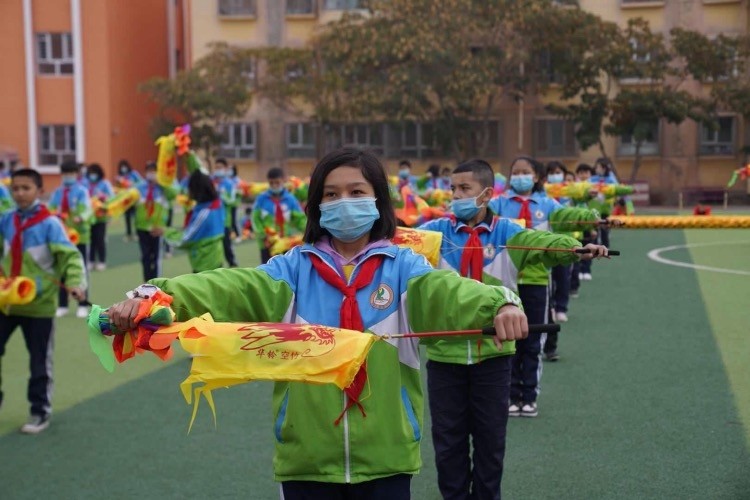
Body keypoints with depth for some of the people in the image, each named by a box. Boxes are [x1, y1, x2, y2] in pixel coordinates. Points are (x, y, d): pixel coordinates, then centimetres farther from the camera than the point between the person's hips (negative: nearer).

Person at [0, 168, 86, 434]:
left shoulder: (49, 223, -15)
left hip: (39, 304, -4)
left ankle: (40, 412, 23)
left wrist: (75, 282, -33)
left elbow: (70, 255, -18)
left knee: (40, 362, 9)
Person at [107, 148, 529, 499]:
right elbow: (229, 288, -12)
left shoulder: (402, 267, 0)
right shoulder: (294, 269, 2)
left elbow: (450, 291, -18)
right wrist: (154, 295, -29)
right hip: (308, 455, 1)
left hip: (383, 455, 0)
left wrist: (500, 304, -40)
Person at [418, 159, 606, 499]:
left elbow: (546, 244, -14)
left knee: (491, 439, 13)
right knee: (448, 441, 11)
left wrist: (578, 248, -33)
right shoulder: (436, 231, 1)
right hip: (444, 353, 0)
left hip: (492, 353, 0)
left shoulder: (506, 233, 0)